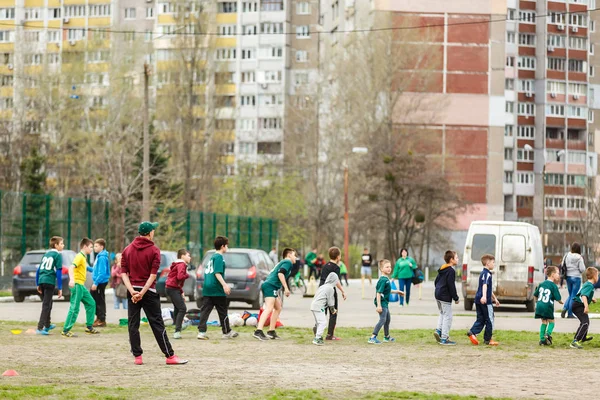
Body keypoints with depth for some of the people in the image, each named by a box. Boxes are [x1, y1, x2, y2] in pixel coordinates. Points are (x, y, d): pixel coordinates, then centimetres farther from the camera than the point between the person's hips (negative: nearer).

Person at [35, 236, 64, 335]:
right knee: (46, 305, -6)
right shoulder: (57, 255, -3)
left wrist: (37, 284, 22)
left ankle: (47, 325, 38)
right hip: (50, 281, -7)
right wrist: (60, 288, -7)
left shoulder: (46, 254, 18)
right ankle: (40, 328, -14)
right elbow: (59, 272, -9)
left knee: (47, 304, 23)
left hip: (41, 281, 7)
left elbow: (39, 269, 18)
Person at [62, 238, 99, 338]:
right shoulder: (79, 256, -13)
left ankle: (89, 327, 20)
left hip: (81, 286, 10)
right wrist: (71, 279, -41)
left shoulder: (83, 257, 16)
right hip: (77, 285, -10)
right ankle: (66, 330, -9)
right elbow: (71, 267, -27)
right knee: (74, 308, -10)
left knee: (91, 303, 14)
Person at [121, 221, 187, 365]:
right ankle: (170, 356, 0)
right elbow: (153, 275, -13)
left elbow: (124, 273, -1)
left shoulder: (127, 250, 7)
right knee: (157, 324, -1)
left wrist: (133, 291, -9)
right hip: (149, 292, -3)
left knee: (133, 325, 7)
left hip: (132, 290, 3)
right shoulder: (154, 250, -4)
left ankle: (137, 357, 4)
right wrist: (142, 293, -14)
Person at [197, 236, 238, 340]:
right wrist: (225, 285, -25)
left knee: (205, 311, 1)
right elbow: (217, 273, -19)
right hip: (217, 290, -8)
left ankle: (201, 331, -7)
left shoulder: (212, 257, 17)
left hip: (207, 289, 8)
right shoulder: (219, 257, -9)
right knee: (222, 312, 5)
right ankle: (227, 332, 16)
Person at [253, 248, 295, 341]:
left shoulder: (282, 262, 29)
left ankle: (271, 331, 19)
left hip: (267, 285, 10)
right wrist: (286, 288, -17)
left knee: (278, 308, 20)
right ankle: (258, 331, -35)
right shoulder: (288, 262, 0)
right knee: (269, 308, -21)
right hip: (271, 285, -10)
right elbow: (280, 273, -16)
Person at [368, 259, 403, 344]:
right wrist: (379, 305, -29)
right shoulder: (383, 280, -21)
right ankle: (373, 337, -23)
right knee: (382, 319, -17)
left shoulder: (386, 279, 10)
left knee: (388, 319, 24)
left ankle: (387, 337, 41)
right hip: (381, 302, -11)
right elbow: (379, 293, -25)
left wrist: (397, 292, 35)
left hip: (385, 303, 11)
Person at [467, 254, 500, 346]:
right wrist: (484, 296, -43)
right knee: (490, 320, 1)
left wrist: (495, 298, 36)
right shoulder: (487, 274, -12)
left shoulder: (483, 273, 20)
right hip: (485, 301, -9)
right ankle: (487, 339, 6)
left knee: (481, 319, 9)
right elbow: (485, 285, -29)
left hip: (479, 300, 9)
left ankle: (472, 332, -8)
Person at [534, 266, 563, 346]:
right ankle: (548, 334, -15)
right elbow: (558, 298, -7)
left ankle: (542, 339, 11)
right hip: (548, 306, -5)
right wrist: (561, 302, 15)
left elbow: (535, 295, 17)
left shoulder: (542, 284, 11)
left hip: (539, 306, 5)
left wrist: (537, 301, 36)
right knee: (551, 321, 9)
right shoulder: (553, 286, -7)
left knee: (544, 322, 15)